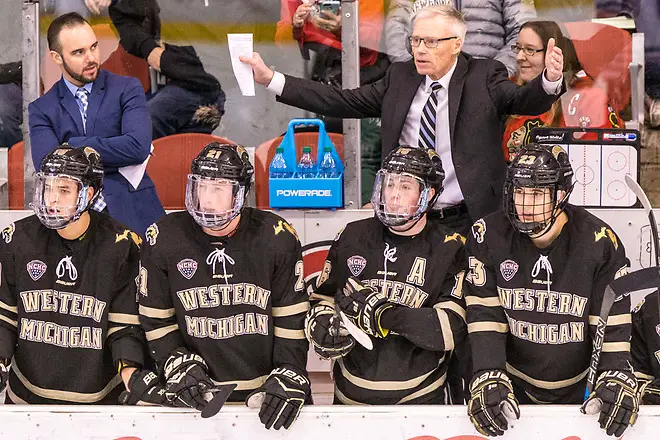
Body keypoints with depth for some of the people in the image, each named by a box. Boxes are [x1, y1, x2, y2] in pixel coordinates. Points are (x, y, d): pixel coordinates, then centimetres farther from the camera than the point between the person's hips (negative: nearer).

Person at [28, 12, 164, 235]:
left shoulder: (127, 89, 5)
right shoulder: (41, 110, 8)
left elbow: (138, 146, -10)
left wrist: (73, 146, -7)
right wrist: (119, 159, -9)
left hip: (132, 214, 0)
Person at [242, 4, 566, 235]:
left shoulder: (484, 77, -1)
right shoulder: (400, 78, 9)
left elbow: (526, 100, -15)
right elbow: (344, 102, 7)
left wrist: (550, 80, -40)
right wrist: (270, 79, 1)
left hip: (468, 221, -3)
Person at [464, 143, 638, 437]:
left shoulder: (599, 242, -15)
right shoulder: (489, 236, -13)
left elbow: (613, 318, -11)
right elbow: (484, 314, -14)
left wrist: (616, 377, -23)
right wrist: (488, 377, -24)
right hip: (513, 389, 0)